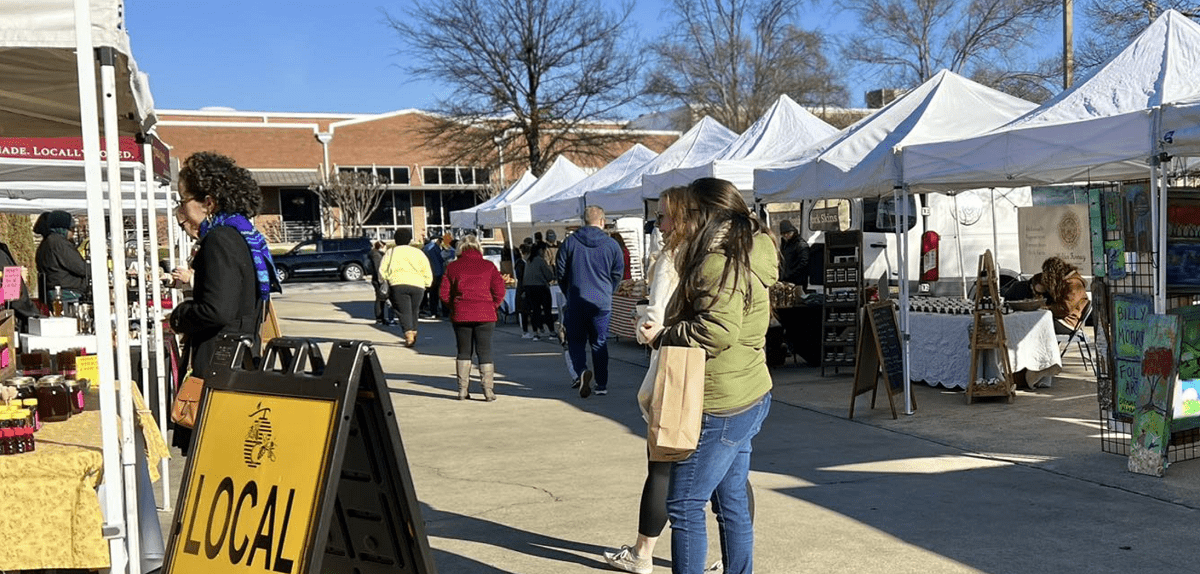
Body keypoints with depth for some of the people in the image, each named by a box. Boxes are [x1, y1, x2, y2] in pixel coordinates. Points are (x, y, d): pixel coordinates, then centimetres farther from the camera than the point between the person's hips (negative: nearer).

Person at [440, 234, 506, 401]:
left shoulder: (452, 267, 2)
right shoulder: (488, 266, 1)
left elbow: (444, 293, 0)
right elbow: (499, 290, -4)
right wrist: (492, 307, 9)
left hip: (460, 316, 1)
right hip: (485, 315, -1)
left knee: (463, 352, 11)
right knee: (485, 351, 4)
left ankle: (462, 390, 11)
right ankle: (488, 390, -1)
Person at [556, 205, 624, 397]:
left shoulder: (570, 242, -1)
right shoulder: (611, 245, 0)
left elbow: (560, 272, 3)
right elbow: (618, 274, 6)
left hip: (576, 302, -1)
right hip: (602, 302, 1)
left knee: (576, 341, 9)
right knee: (600, 343, 10)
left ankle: (582, 371, -17)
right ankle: (602, 384, 12)